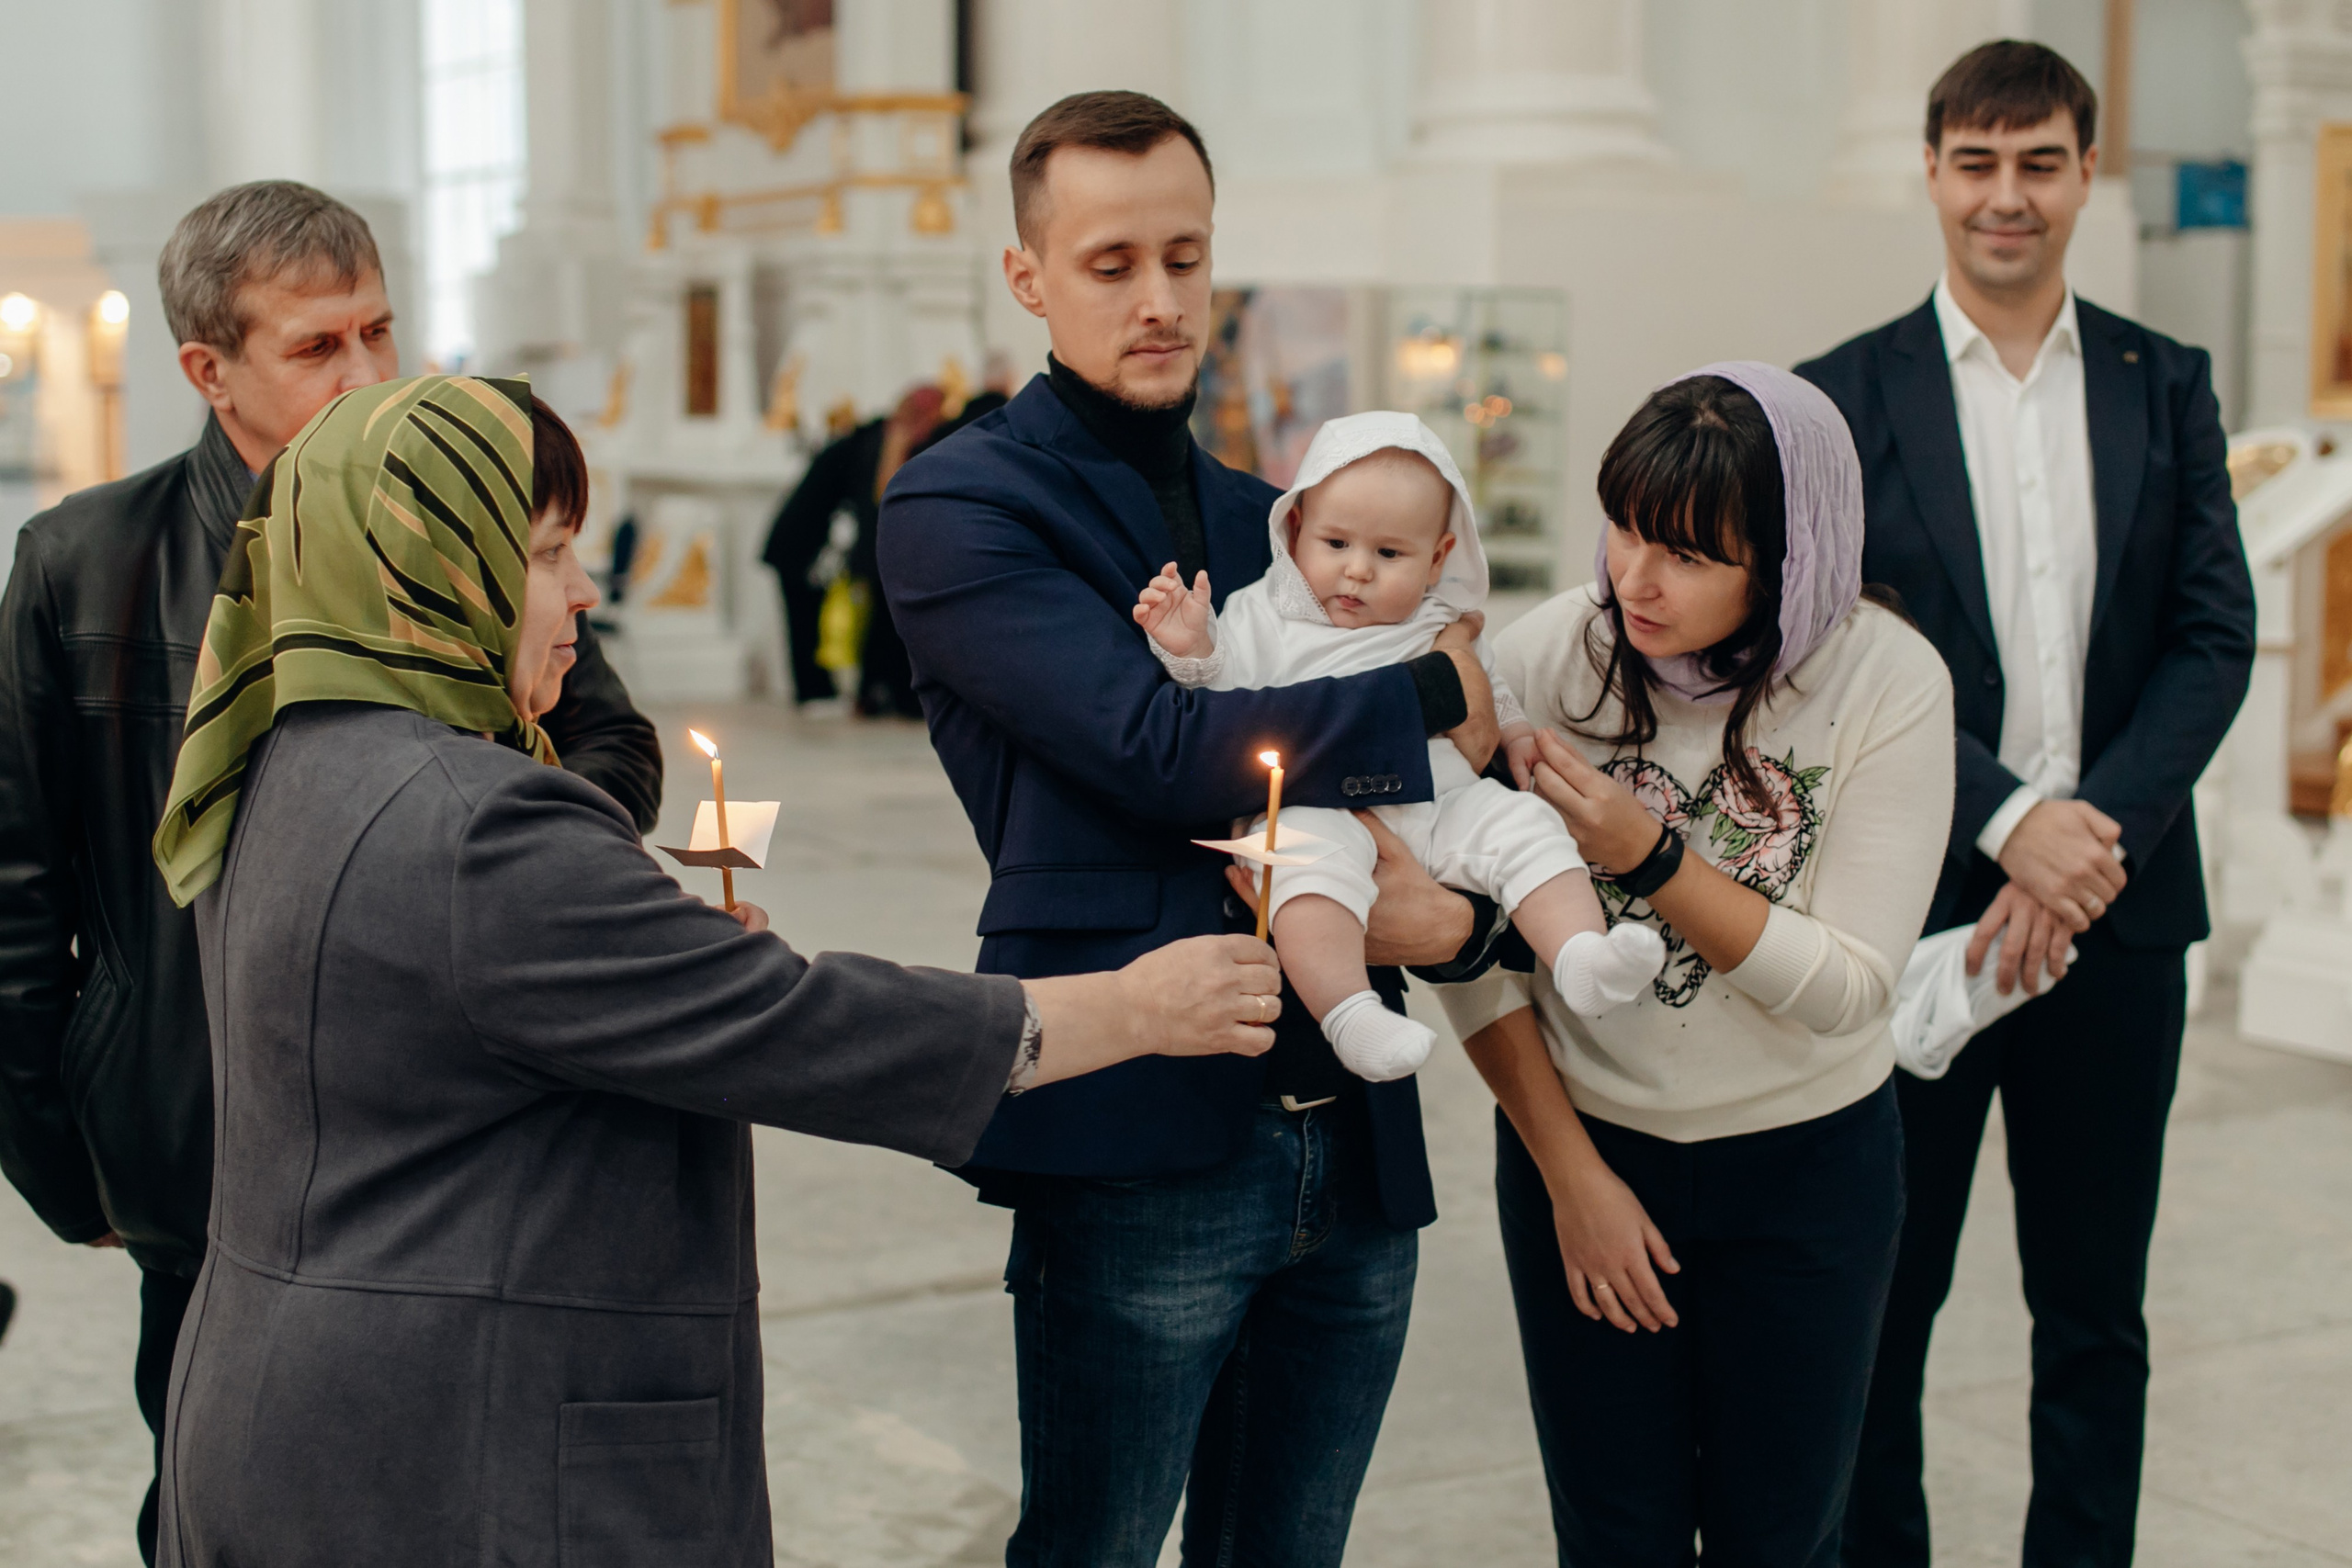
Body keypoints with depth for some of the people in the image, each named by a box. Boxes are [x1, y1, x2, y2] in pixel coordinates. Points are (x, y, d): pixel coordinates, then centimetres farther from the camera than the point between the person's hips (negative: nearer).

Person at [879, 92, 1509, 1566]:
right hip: (1141, 1144, -6)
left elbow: (1445, 801, 16)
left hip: (1353, 1148, 6)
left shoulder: (1276, 521, 18)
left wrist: (1452, 912, -8)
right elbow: (1160, 750, -17)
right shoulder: (959, 506, -3)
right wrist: (1430, 694, -5)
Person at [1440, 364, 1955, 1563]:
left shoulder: (1888, 681, -15)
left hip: (1805, 1162, 0)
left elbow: (1847, 991, -17)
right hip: (1582, 1146, 1)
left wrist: (1652, 856, -26)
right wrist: (1571, 1175, -7)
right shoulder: (1547, 657, -13)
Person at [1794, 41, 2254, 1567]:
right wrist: (2006, 822, -17)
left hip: (2117, 901, 2)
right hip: (1915, 902, -2)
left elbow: (2216, 636, 1)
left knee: (2095, 1311, 11)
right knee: (1881, 1298, 7)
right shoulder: (1845, 396, 0)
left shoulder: (2166, 386, 7)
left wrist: (2095, 829, -13)